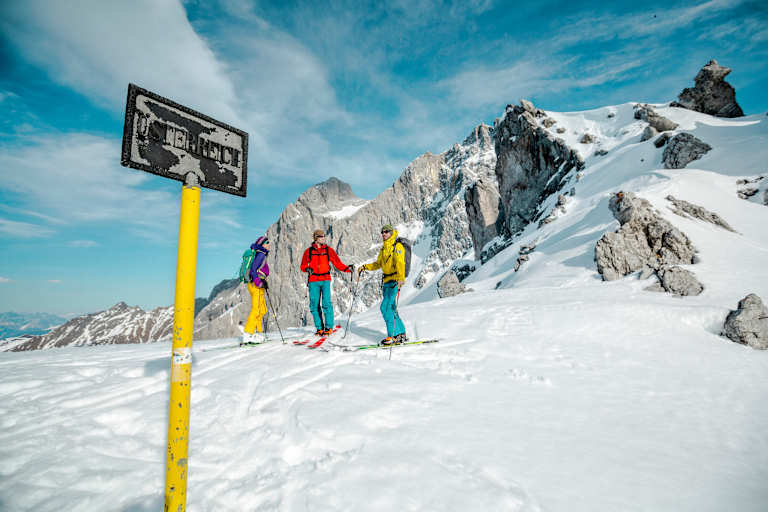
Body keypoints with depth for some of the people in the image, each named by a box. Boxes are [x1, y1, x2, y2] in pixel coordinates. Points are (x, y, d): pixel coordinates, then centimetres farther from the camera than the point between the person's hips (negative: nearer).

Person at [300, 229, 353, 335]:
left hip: (325, 279, -1)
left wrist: (347, 268, -11)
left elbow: (338, 263, 5)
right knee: (314, 305, 2)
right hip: (313, 281, 1)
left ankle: (329, 327, -1)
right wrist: (307, 269, -10)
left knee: (326, 303, -10)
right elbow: (303, 266, 12)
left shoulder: (328, 250, 7)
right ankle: (319, 328, 12)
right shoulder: (309, 251, 7)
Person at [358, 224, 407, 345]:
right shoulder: (383, 249, 18)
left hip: (395, 281, -8)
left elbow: (400, 263, -20)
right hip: (386, 281, 8)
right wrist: (365, 267, 15)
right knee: (391, 309, 10)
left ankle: (393, 336, -11)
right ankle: (401, 334, 21)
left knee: (386, 307, -16)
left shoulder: (397, 246, -7)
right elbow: (378, 264, 27)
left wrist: (401, 278, -33)